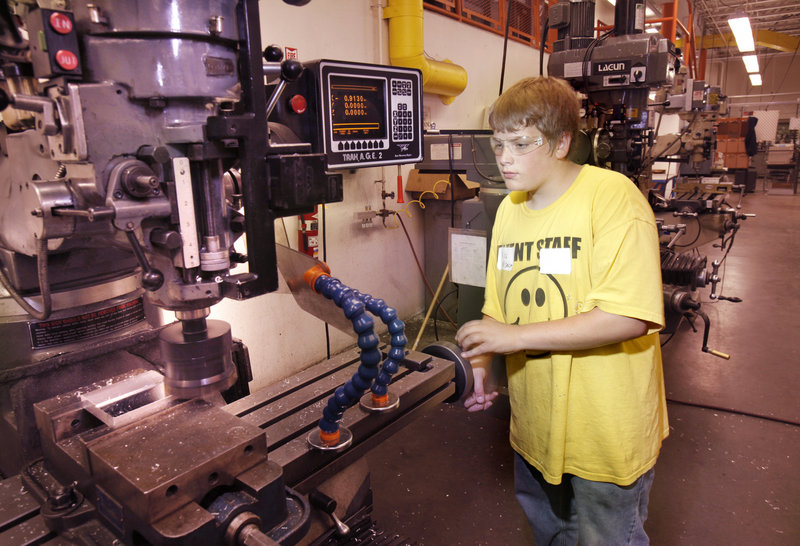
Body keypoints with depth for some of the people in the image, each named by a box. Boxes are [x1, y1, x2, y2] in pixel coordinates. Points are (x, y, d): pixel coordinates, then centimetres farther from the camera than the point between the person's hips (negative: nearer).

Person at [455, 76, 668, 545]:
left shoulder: (613, 196, -18)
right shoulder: (509, 210, 3)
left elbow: (629, 318, -26)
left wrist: (516, 336, -27)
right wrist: (480, 365, -6)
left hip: (607, 431, -6)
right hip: (534, 424, 6)